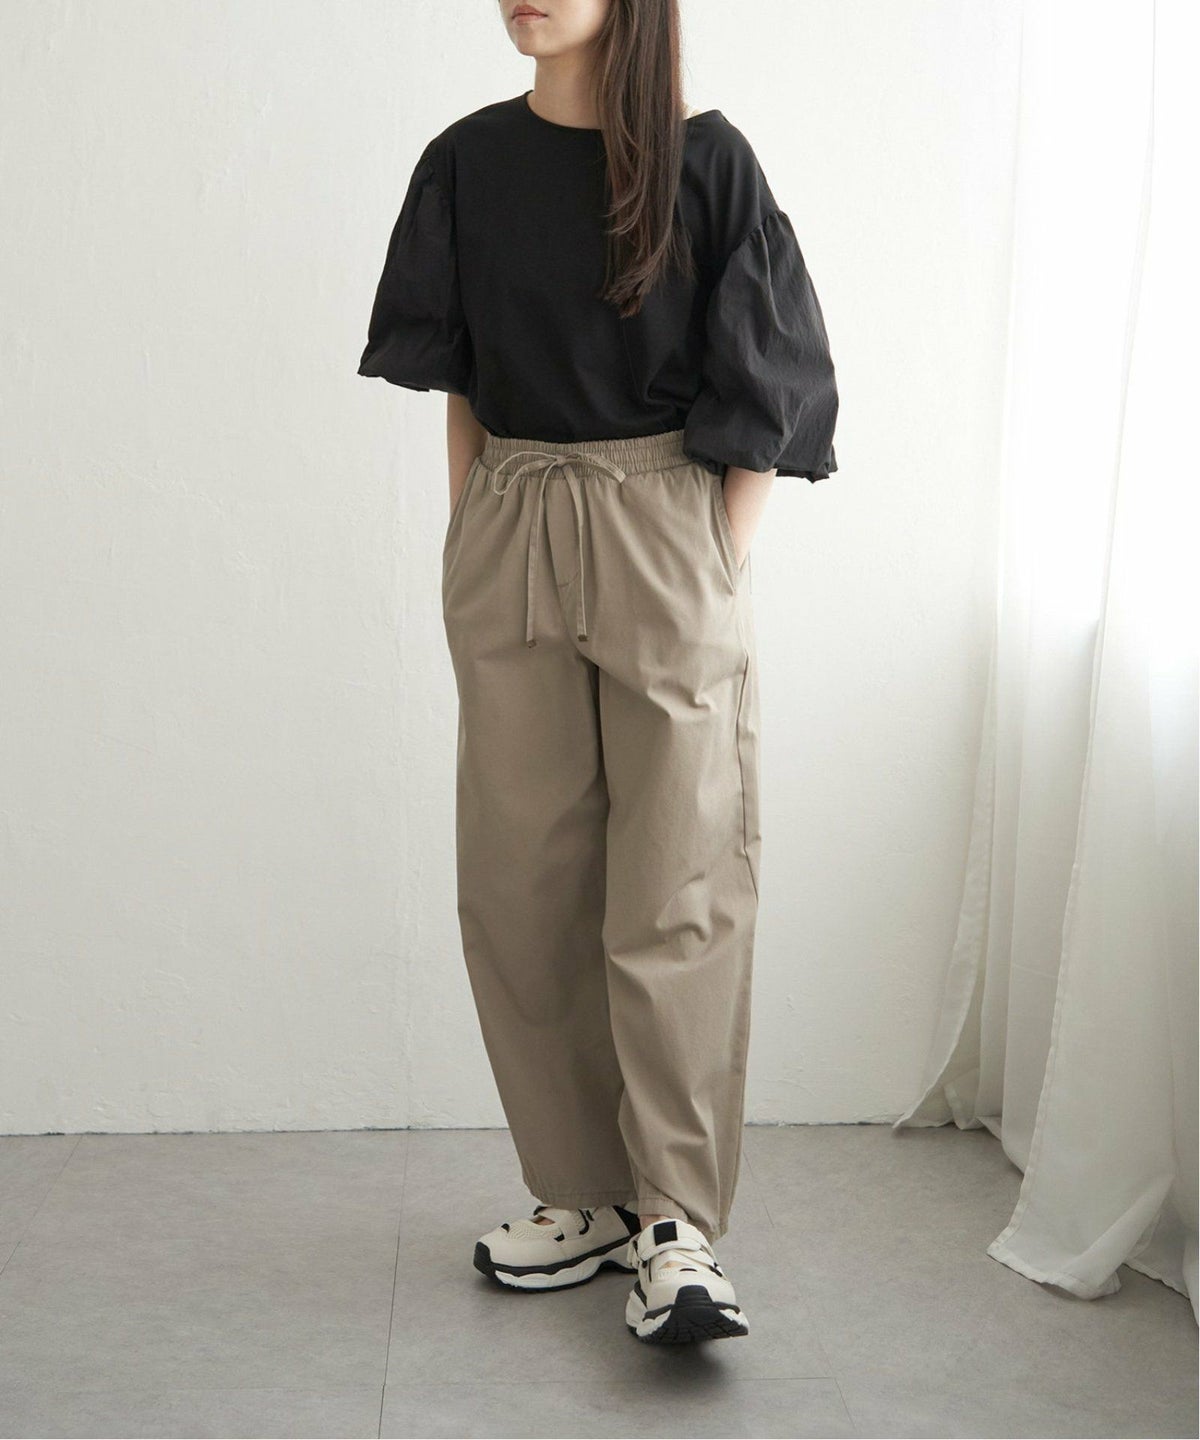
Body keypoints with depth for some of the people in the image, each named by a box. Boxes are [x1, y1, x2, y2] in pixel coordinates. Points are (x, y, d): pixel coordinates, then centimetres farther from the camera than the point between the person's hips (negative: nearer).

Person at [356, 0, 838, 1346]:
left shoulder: (705, 161, -2)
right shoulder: (468, 162, 8)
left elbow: (765, 385, -2)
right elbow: (457, 377, 13)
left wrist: (722, 569, -7)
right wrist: (469, 539, 5)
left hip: (666, 541, -3)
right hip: (511, 541, 4)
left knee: (676, 884, -4)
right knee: (526, 881, 5)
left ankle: (678, 1222, 6)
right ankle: (586, 1193, 18)